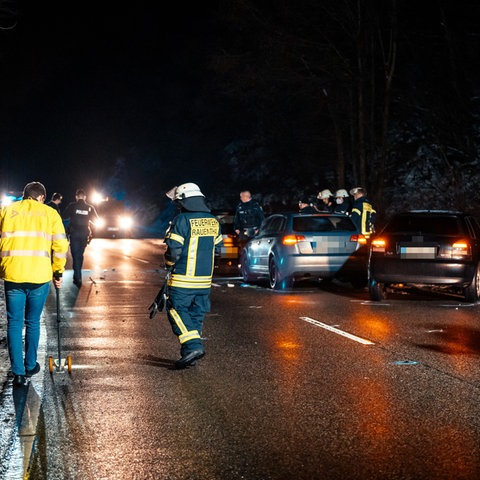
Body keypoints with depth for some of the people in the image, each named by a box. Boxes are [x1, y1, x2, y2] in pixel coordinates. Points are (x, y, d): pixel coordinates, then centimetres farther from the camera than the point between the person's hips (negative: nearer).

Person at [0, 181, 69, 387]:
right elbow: (61, 245, 2)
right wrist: (58, 272, 12)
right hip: (40, 276, 0)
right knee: (33, 322, 17)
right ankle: (30, 366, 27)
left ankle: (18, 373, 2)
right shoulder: (50, 213, 8)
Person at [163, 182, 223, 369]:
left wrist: (170, 263, 4)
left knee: (177, 311, 0)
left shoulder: (182, 220, -13)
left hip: (183, 278, -6)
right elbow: (217, 247, 15)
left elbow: (173, 249, -16)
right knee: (197, 314, 12)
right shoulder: (213, 222, 8)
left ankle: (193, 346, -15)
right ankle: (190, 353, 14)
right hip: (205, 279, 6)